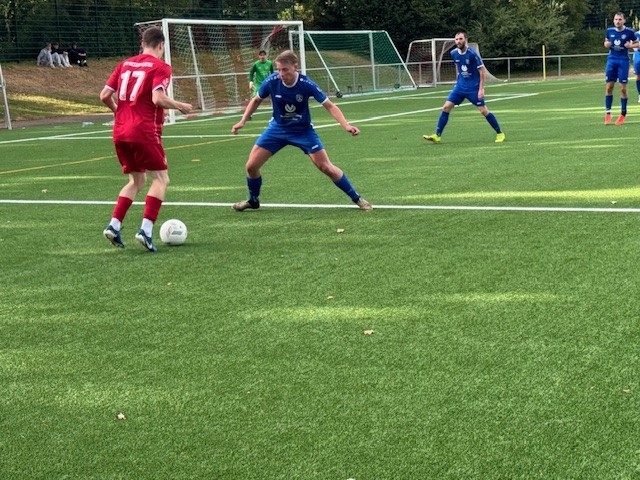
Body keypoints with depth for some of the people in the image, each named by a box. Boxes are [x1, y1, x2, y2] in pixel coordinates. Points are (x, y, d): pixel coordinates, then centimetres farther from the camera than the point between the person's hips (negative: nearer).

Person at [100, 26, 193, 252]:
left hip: (120, 132, 7)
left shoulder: (125, 64, 14)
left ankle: (114, 225, 7)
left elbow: (105, 95, 10)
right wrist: (180, 106, -1)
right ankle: (146, 229, -10)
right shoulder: (160, 67, -3)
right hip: (144, 132, -7)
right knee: (160, 178, 4)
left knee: (137, 180, 19)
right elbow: (158, 98, -18)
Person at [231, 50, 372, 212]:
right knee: (251, 166, -3)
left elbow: (329, 105, -19)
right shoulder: (271, 81, -20)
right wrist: (242, 121, -4)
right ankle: (253, 201, 24)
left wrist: (346, 125, -33)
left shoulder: (306, 84, -26)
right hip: (277, 128, 2)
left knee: (326, 168, -8)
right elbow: (256, 100, 1)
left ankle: (357, 199, 8)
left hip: (303, 130, -2)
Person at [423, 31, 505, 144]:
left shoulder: (472, 54, -18)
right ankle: (437, 135, -1)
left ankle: (500, 134, 10)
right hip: (460, 86, 5)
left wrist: (481, 89, -16)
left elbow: (482, 70, -13)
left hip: (473, 87, -5)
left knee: (483, 110, -5)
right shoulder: (454, 53, -1)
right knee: (446, 107, -4)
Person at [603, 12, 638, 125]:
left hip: (623, 61, -3)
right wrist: (606, 44, -5)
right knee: (608, 86, -1)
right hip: (612, 60, 3)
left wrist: (631, 45, -16)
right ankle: (607, 113, 5)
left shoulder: (629, 32, -5)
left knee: (623, 88, -1)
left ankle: (623, 114, 9)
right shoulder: (609, 31, 3)